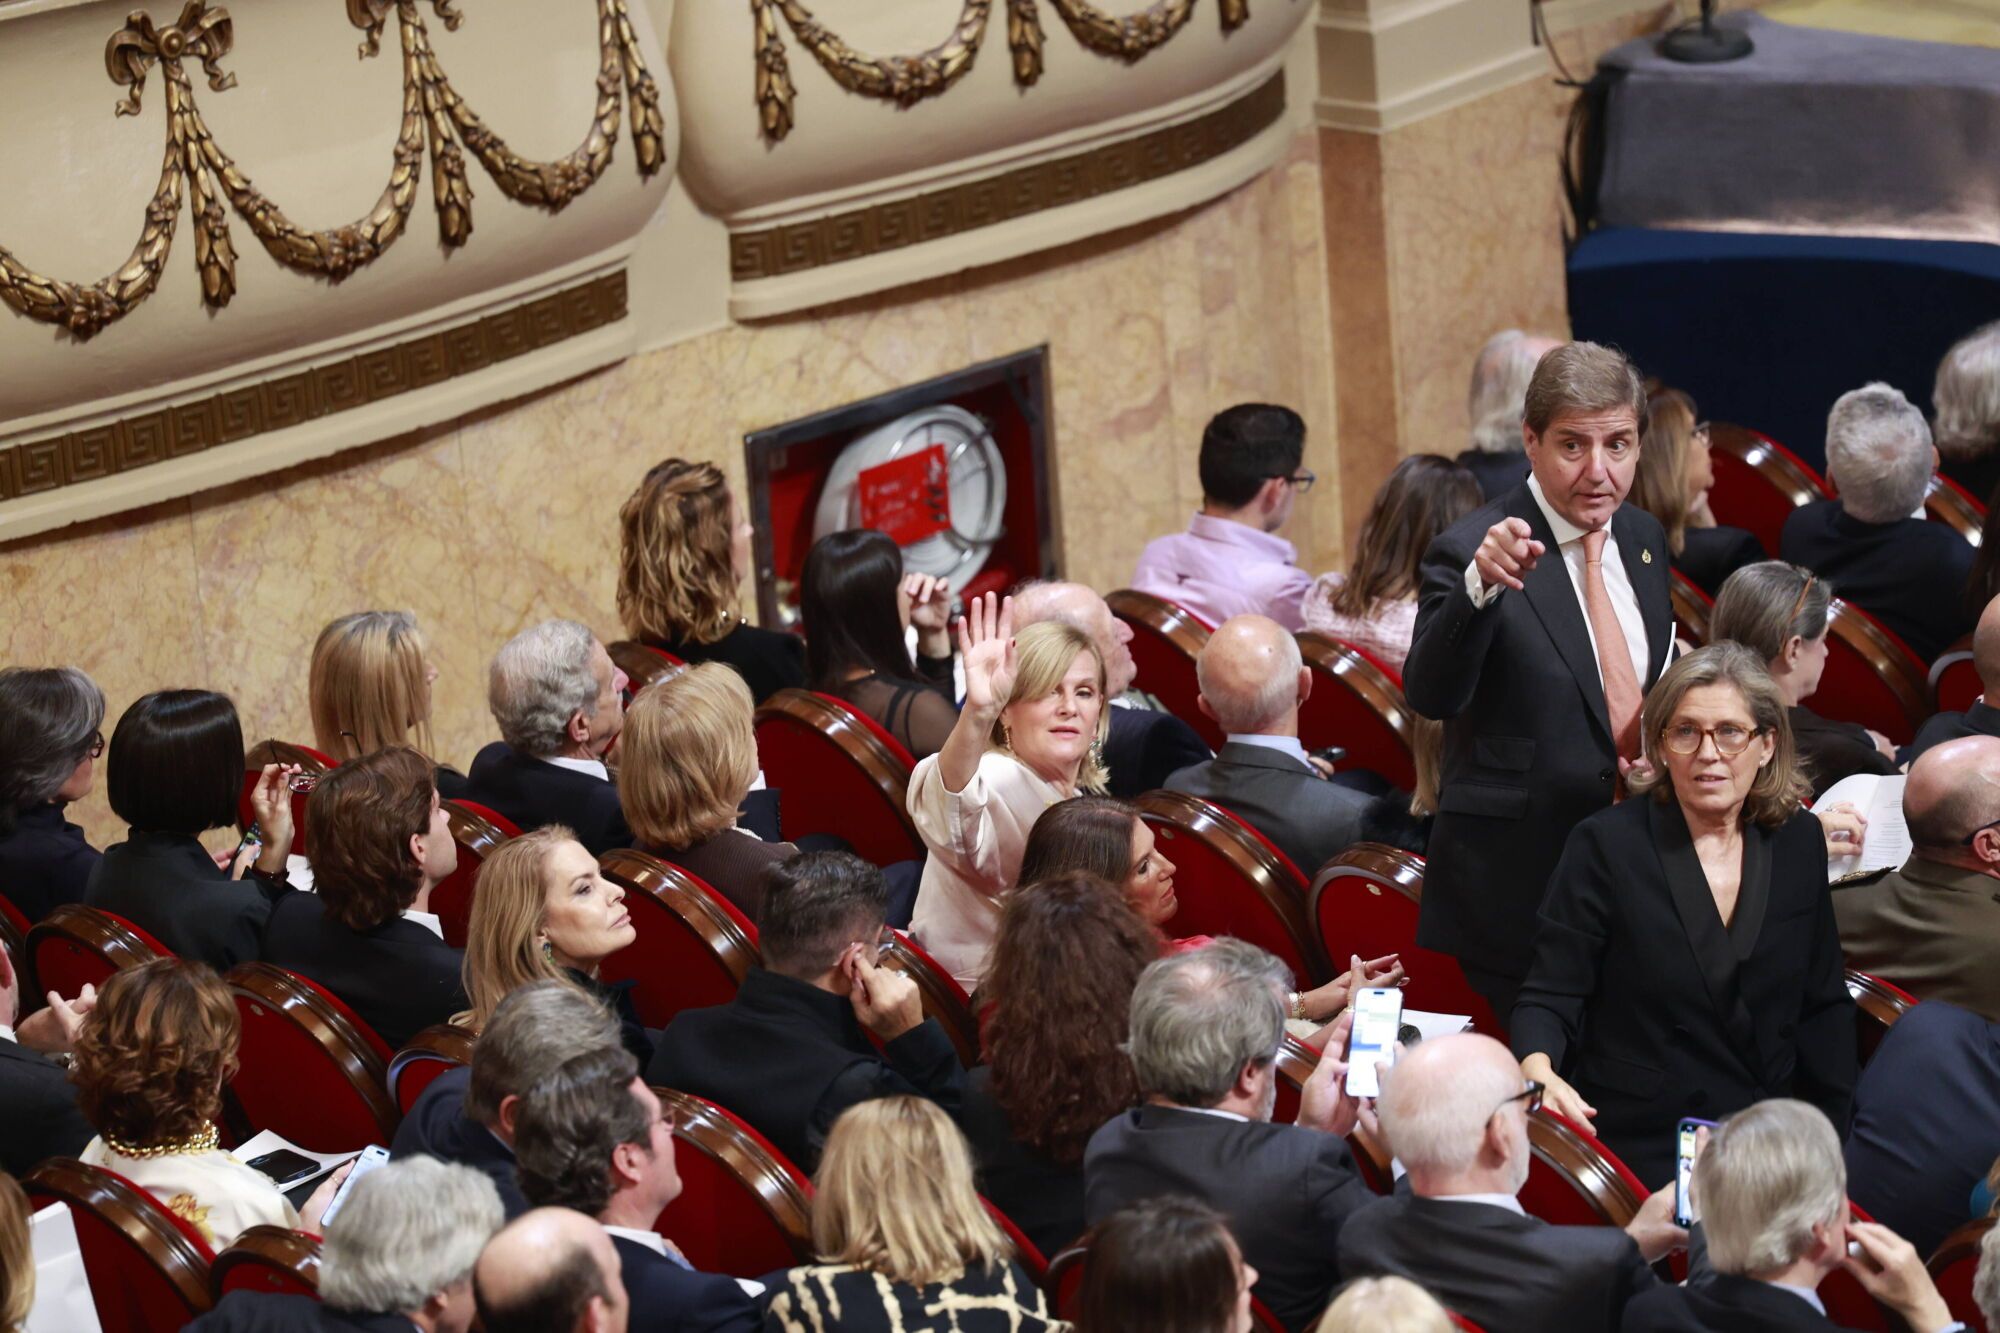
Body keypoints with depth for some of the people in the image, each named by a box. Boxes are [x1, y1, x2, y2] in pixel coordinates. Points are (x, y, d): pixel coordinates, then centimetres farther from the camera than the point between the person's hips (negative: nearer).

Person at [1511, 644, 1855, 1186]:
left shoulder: (1798, 842, 8)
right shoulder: (1605, 845, -5)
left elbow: (1823, 1005, 15)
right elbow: (1549, 996, -6)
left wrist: (1832, 1137, 3)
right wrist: (1538, 1069, -29)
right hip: (1641, 1150, -4)